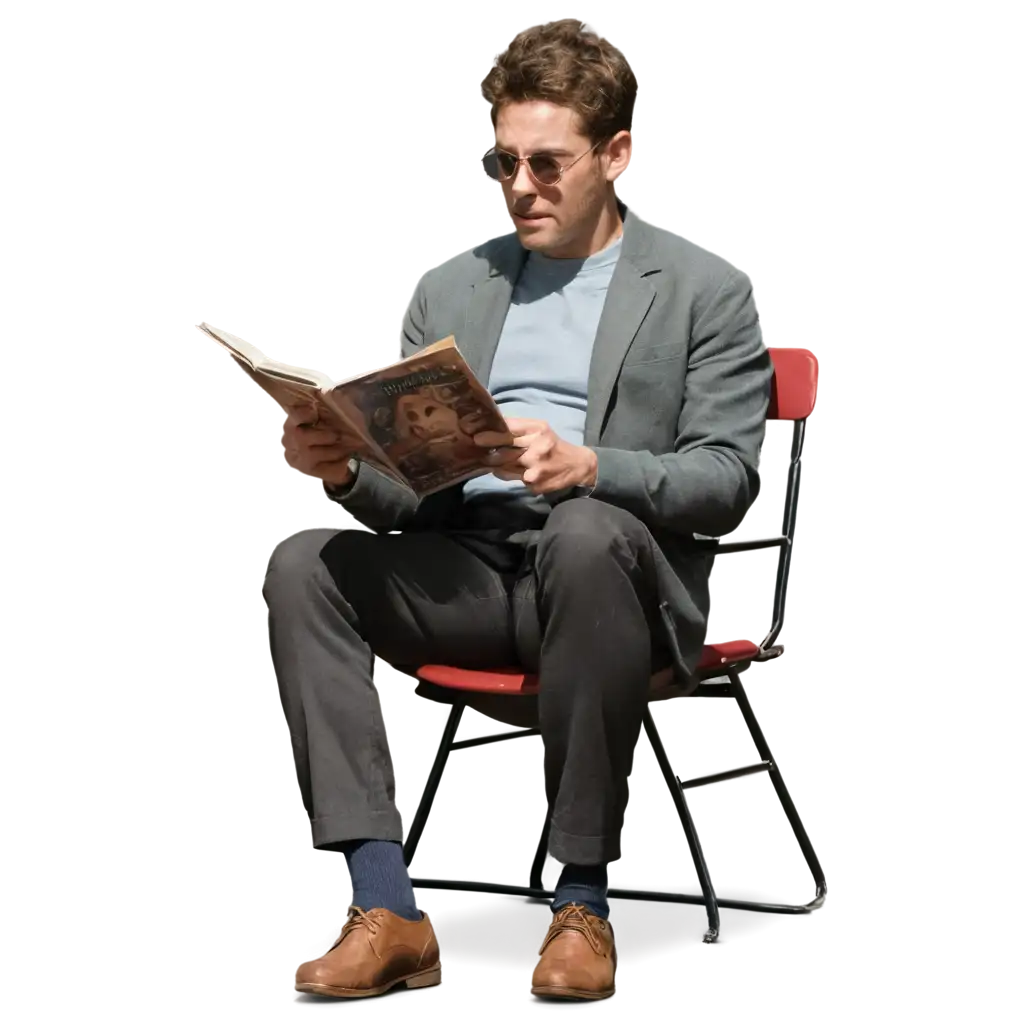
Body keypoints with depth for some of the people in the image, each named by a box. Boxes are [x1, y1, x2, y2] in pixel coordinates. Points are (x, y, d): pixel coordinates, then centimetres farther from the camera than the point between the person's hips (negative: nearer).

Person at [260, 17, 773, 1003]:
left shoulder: (706, 287, 6)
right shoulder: (446, 288, 19)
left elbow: (725, 476, -5)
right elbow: (403, 485, 14)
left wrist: (586, 465, -24)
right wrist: (343, 468, -11)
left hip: (611, 568, -4)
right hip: (463, 563, 4)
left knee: (587, 533, -39)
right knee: (300, 564, -24)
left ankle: (581, 899, -29)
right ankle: (387, 910, -28)